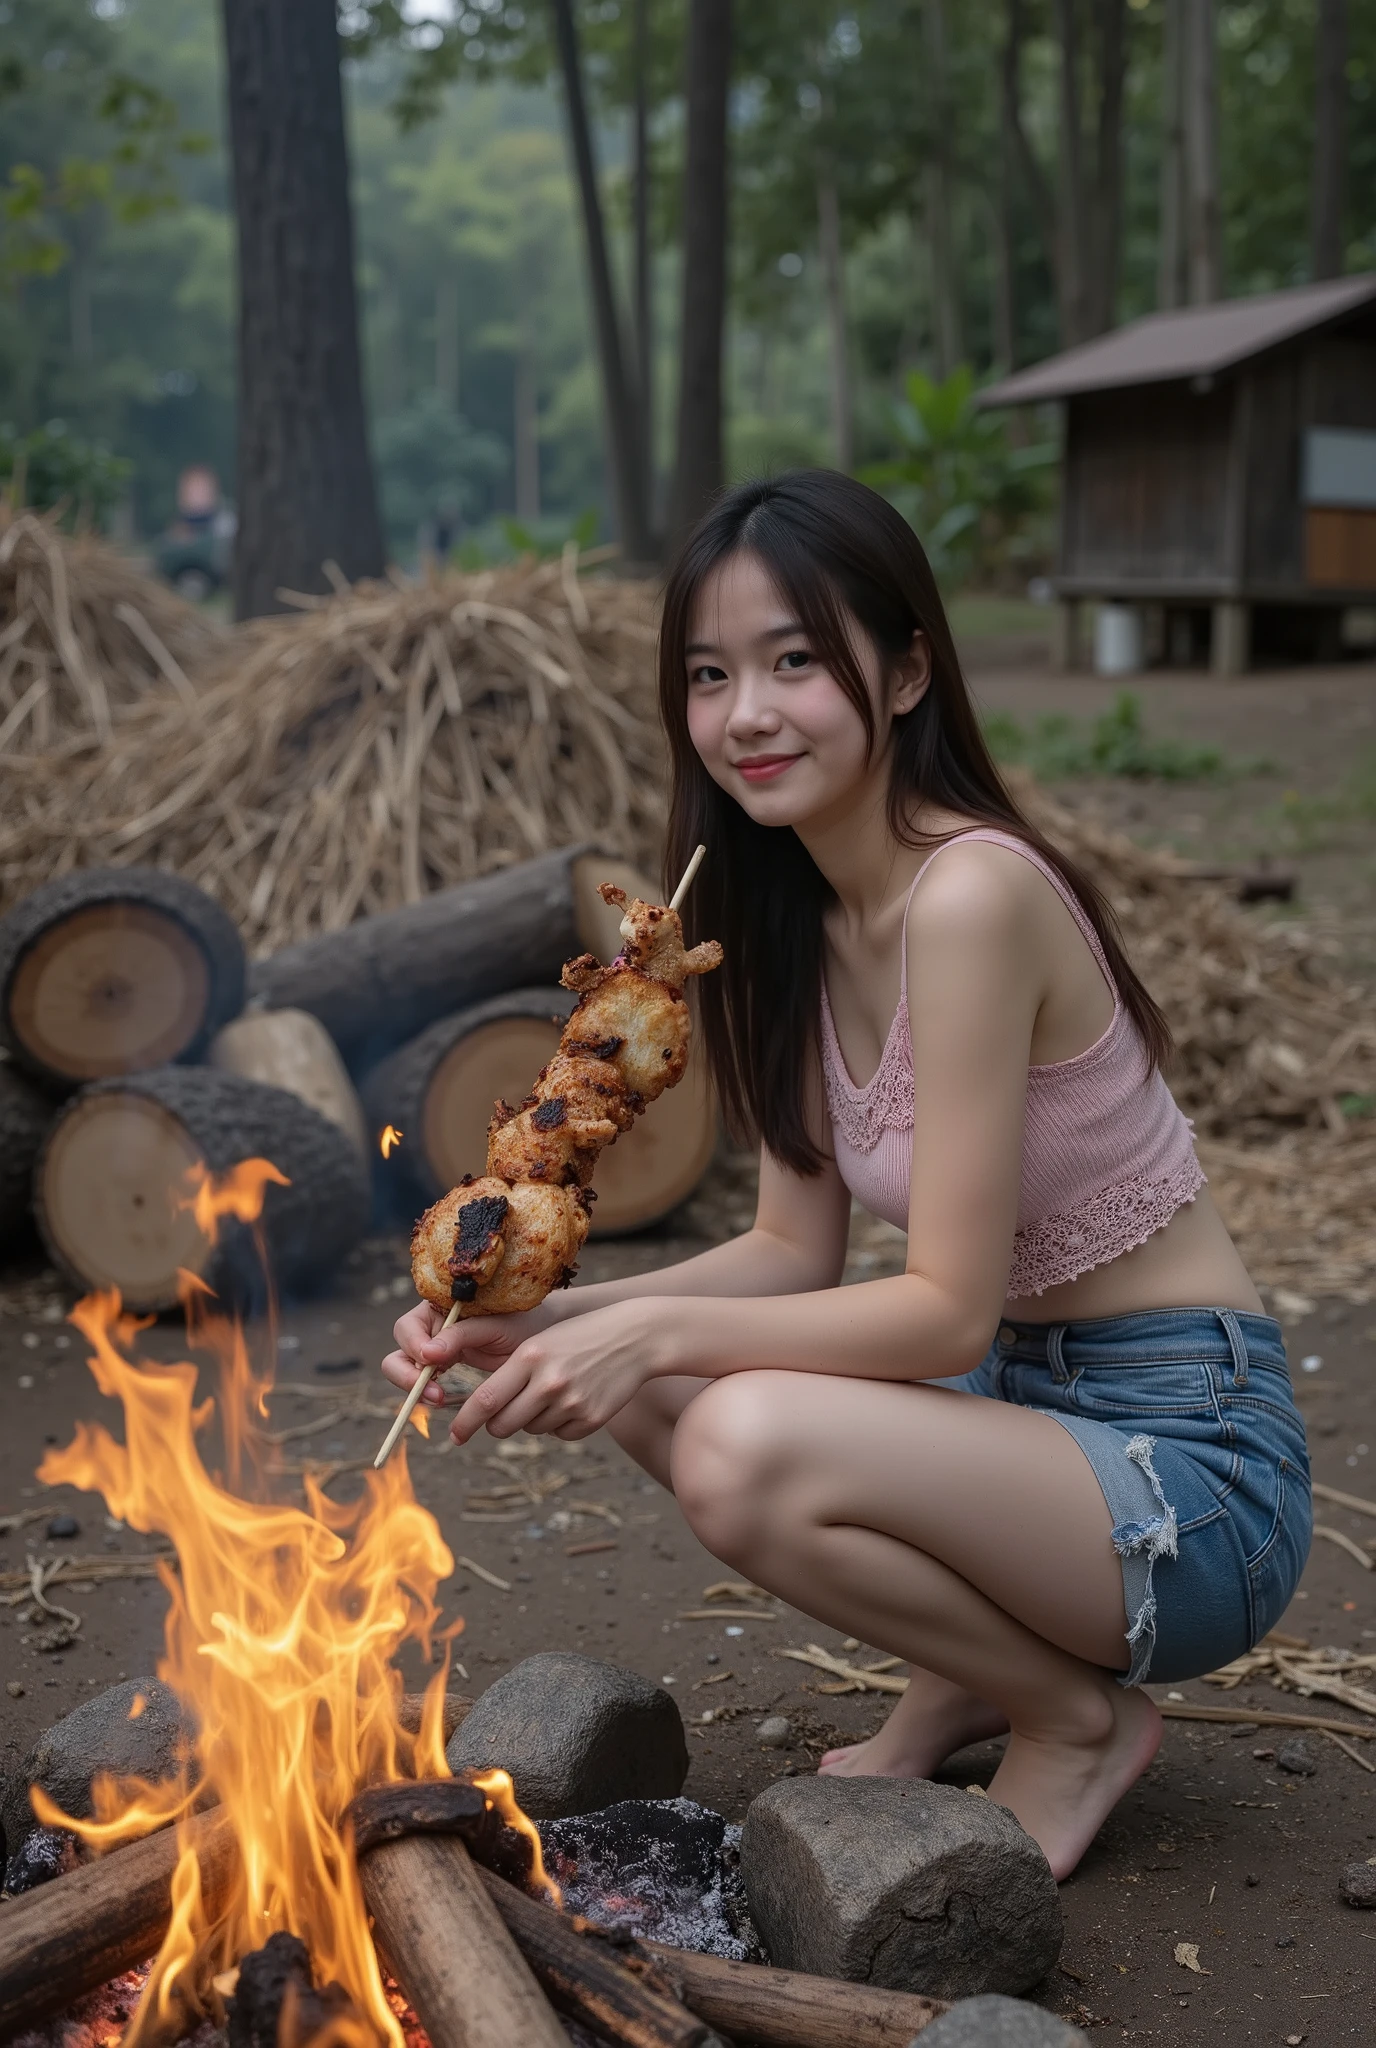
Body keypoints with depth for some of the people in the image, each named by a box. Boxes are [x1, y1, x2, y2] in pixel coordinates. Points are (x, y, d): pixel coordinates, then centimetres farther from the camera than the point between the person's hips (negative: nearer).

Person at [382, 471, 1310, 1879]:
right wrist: (557, 1319, -11)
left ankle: (1080, 1716, -1)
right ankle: (969, 1675, 12)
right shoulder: (795, 914, 2)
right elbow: (796, 1253, 2)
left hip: (1198, 1472, -8)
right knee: (637, 1380, -2)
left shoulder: (971, 893, -24)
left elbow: (949, 1308, -23)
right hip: (1026, 1403, 8)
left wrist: (656, 1329, -28)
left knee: (746, 1447, -29)